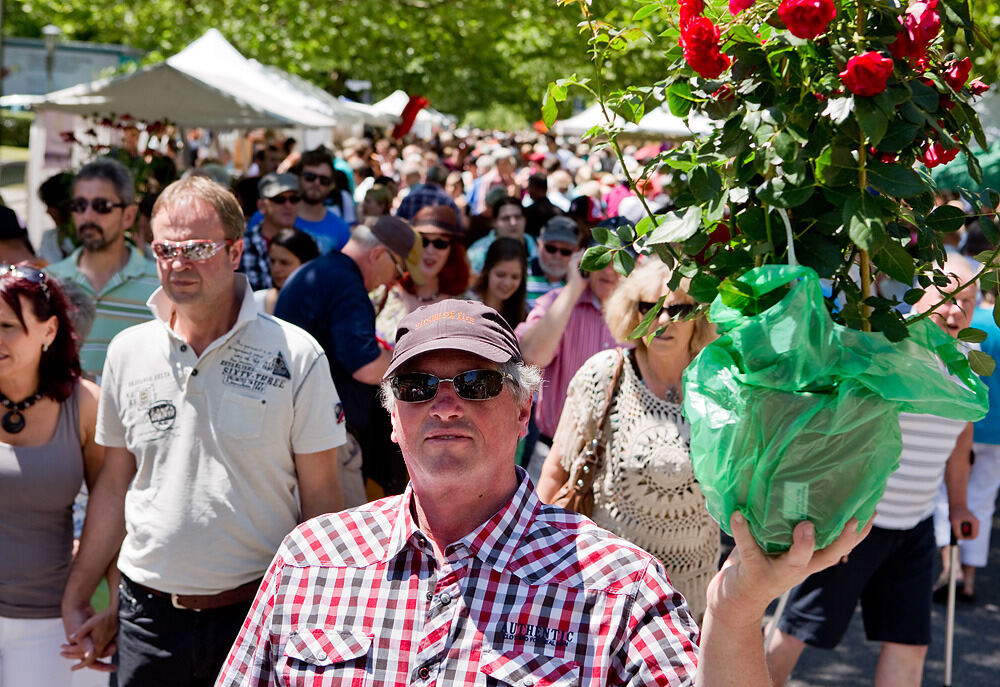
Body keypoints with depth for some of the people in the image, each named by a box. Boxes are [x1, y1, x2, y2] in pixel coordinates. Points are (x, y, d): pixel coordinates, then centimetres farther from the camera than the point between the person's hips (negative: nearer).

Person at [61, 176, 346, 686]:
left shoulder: (296, 357, -7)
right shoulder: (127, 352, 4)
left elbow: (321, 495, -3)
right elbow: (114, 485, 12)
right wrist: (75, 597, 10)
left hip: (260, 610, -3)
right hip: (147, 614, 3)